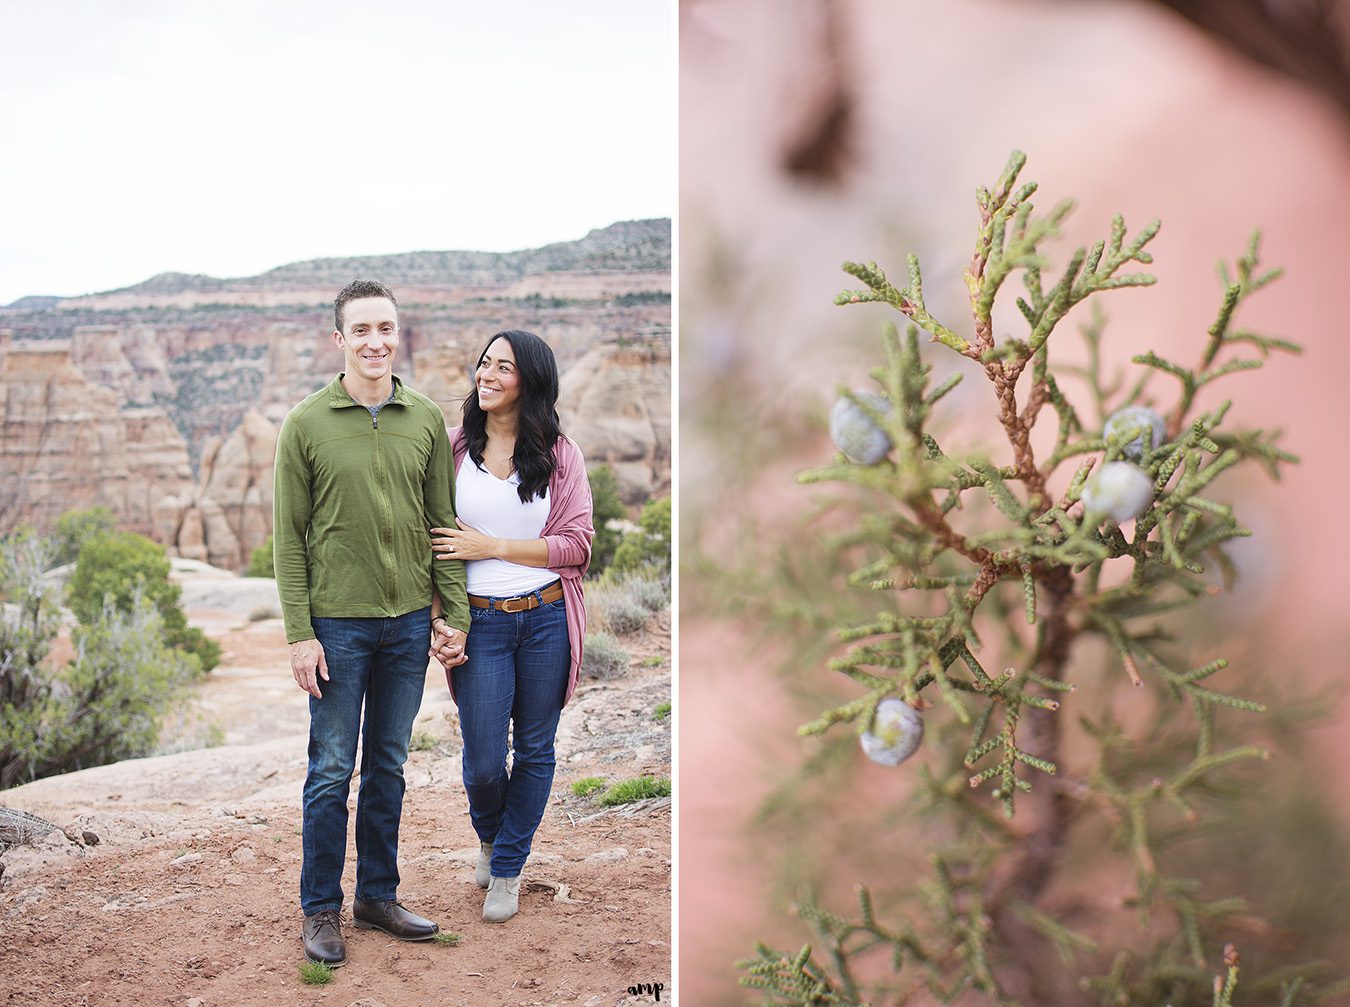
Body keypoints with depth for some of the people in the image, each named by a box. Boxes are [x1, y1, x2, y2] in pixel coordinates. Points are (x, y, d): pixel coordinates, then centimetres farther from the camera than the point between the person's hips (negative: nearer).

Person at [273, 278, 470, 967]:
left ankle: (378, 896, 25)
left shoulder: (426, 421, 5)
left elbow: (442, 522, 9)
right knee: (332, 771, 4)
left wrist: (454, 614, 4)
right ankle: (321, 910, 17)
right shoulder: (306, 425, -3)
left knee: (389, 767, 12)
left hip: (409, 622, 3)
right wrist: (299, 633, -9)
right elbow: (288, 537, -3)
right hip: (338, 622, -3)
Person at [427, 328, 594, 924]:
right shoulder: (454, 449, 1)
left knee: (535, 750, 9)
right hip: (480, 622, 0)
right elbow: (434, 543, 3)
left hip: (546, 618, 0)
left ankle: (507, 867, 28)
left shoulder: (558, 454, 0)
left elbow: (576, 544, -5)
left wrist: (491, 546, -11)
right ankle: (489, 836, 34)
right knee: (483, 761, 0)